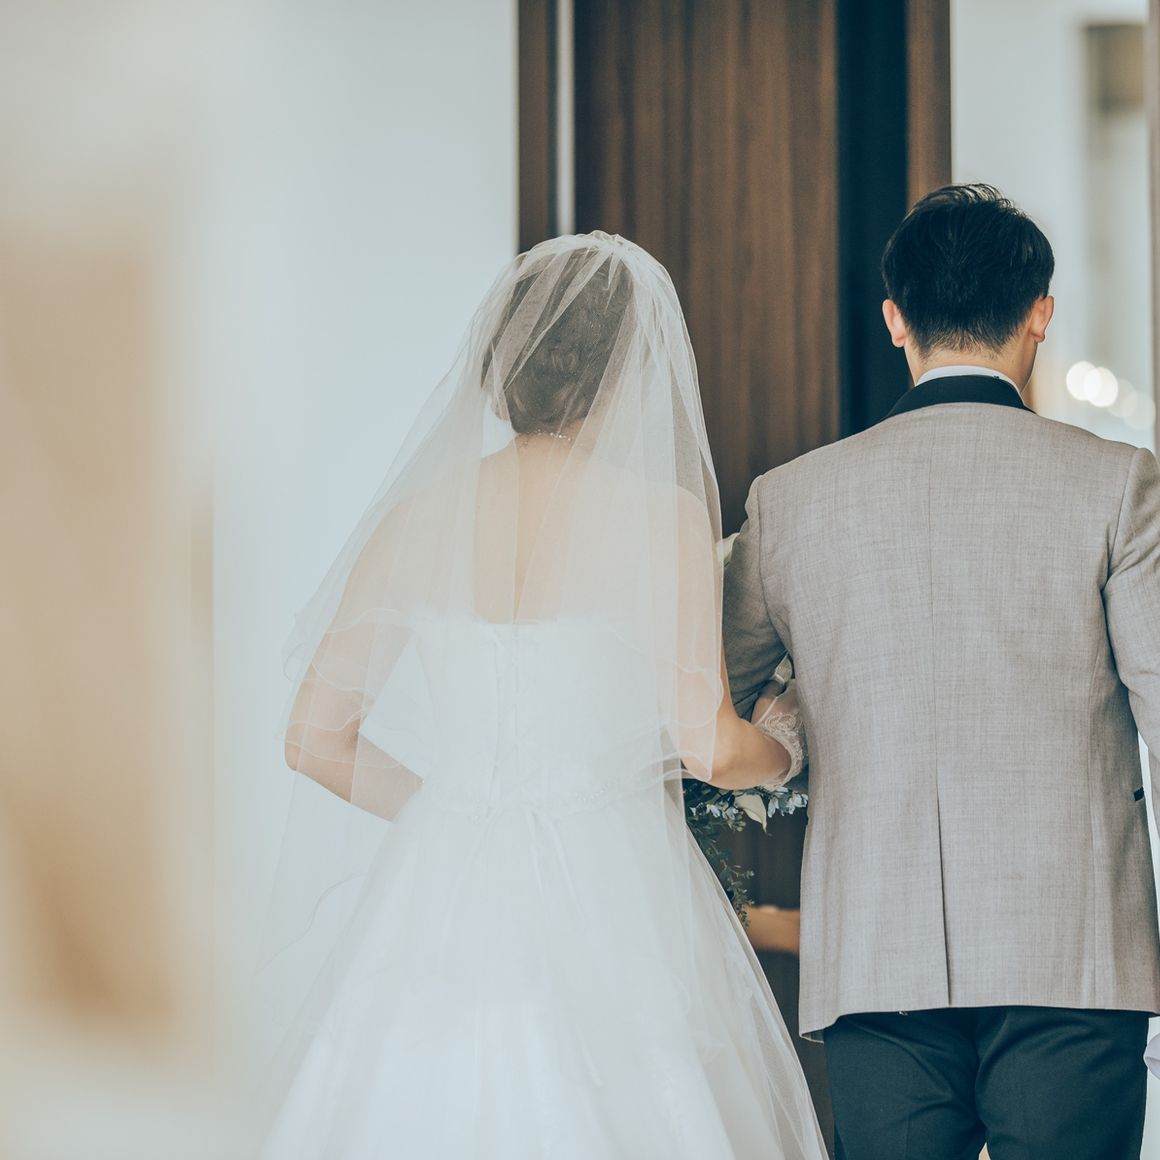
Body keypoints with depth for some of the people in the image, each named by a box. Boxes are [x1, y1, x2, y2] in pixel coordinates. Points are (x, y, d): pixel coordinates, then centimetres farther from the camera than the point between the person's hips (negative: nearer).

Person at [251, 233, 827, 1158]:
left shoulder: (422, 512, 3)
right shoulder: (662, 516, -8)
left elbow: (316, 738, 4)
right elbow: (708, 746, -11)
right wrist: (783, 749, 11)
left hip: (442, 895, 4)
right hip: (610, 906, -4)